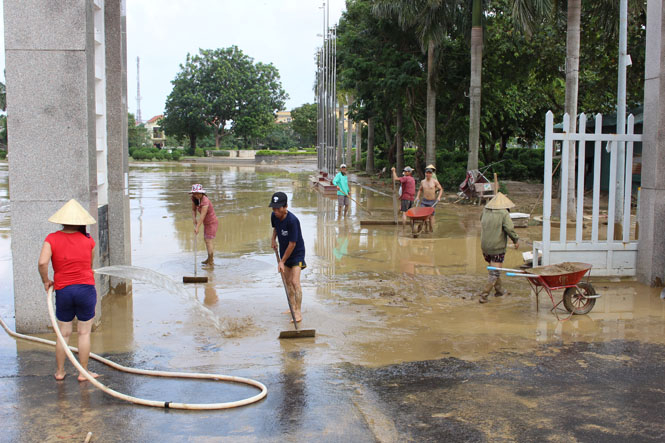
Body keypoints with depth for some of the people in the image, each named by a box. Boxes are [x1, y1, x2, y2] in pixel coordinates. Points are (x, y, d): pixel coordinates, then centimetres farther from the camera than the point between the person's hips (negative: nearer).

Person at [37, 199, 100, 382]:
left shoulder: (52, 239, -4)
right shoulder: (88, 240, -1)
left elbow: (42, 262, -17)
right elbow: (89, 266, 7)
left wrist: (46, 281, -3)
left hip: (63, 291, 1)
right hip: (86, 288, -1)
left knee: (64, 333, 14)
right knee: (84, 333, 7)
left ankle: (60, 371, 23)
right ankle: (83, 372, 13)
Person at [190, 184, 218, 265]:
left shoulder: (205, 201, -30)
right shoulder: (194, 198, -6)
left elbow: (202, 215, -35)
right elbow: (193, 210, 1)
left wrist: (197, 227, -38)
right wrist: (194, 219, -16)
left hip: (212, 223, -9)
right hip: (206, 223, 9)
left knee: (209, 241, -11)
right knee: (206, 240, 21)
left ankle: (211, 262, -6)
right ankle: (210, 259, 37)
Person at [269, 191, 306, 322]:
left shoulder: (292, 221, -31)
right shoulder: (274, 216, -9)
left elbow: (292, 244, -25)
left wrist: (282, 261, -19)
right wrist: (273, 239, 3)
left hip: (297, 253, -8)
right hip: (284, 252, 8)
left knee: (295, 282, -15)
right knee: (287, 281, 14)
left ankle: (298, 312, -10)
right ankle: (293, 307, 27)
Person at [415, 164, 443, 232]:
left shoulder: (435, 181, -6)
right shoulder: (423, 182, 5)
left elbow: (441, 189, 1)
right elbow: (420, 190, 22)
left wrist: (439, 197, -11)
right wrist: (417, 196, 10)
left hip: (432, 201, -3)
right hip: (424, 201, 3)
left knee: (431, 215, 1)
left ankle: (431, 230, 13)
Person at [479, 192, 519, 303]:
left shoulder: (485, 211, 2)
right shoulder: (504, 213, -14)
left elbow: (481, 221, 21)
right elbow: (509, 229, -17)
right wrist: (516, 240, -3)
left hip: (485, 246, 6)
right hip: (498, 247, -6)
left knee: (494, 269, 22)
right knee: (495, 272, 0)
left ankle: (499, 290, 35)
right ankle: (484, 295, -5)